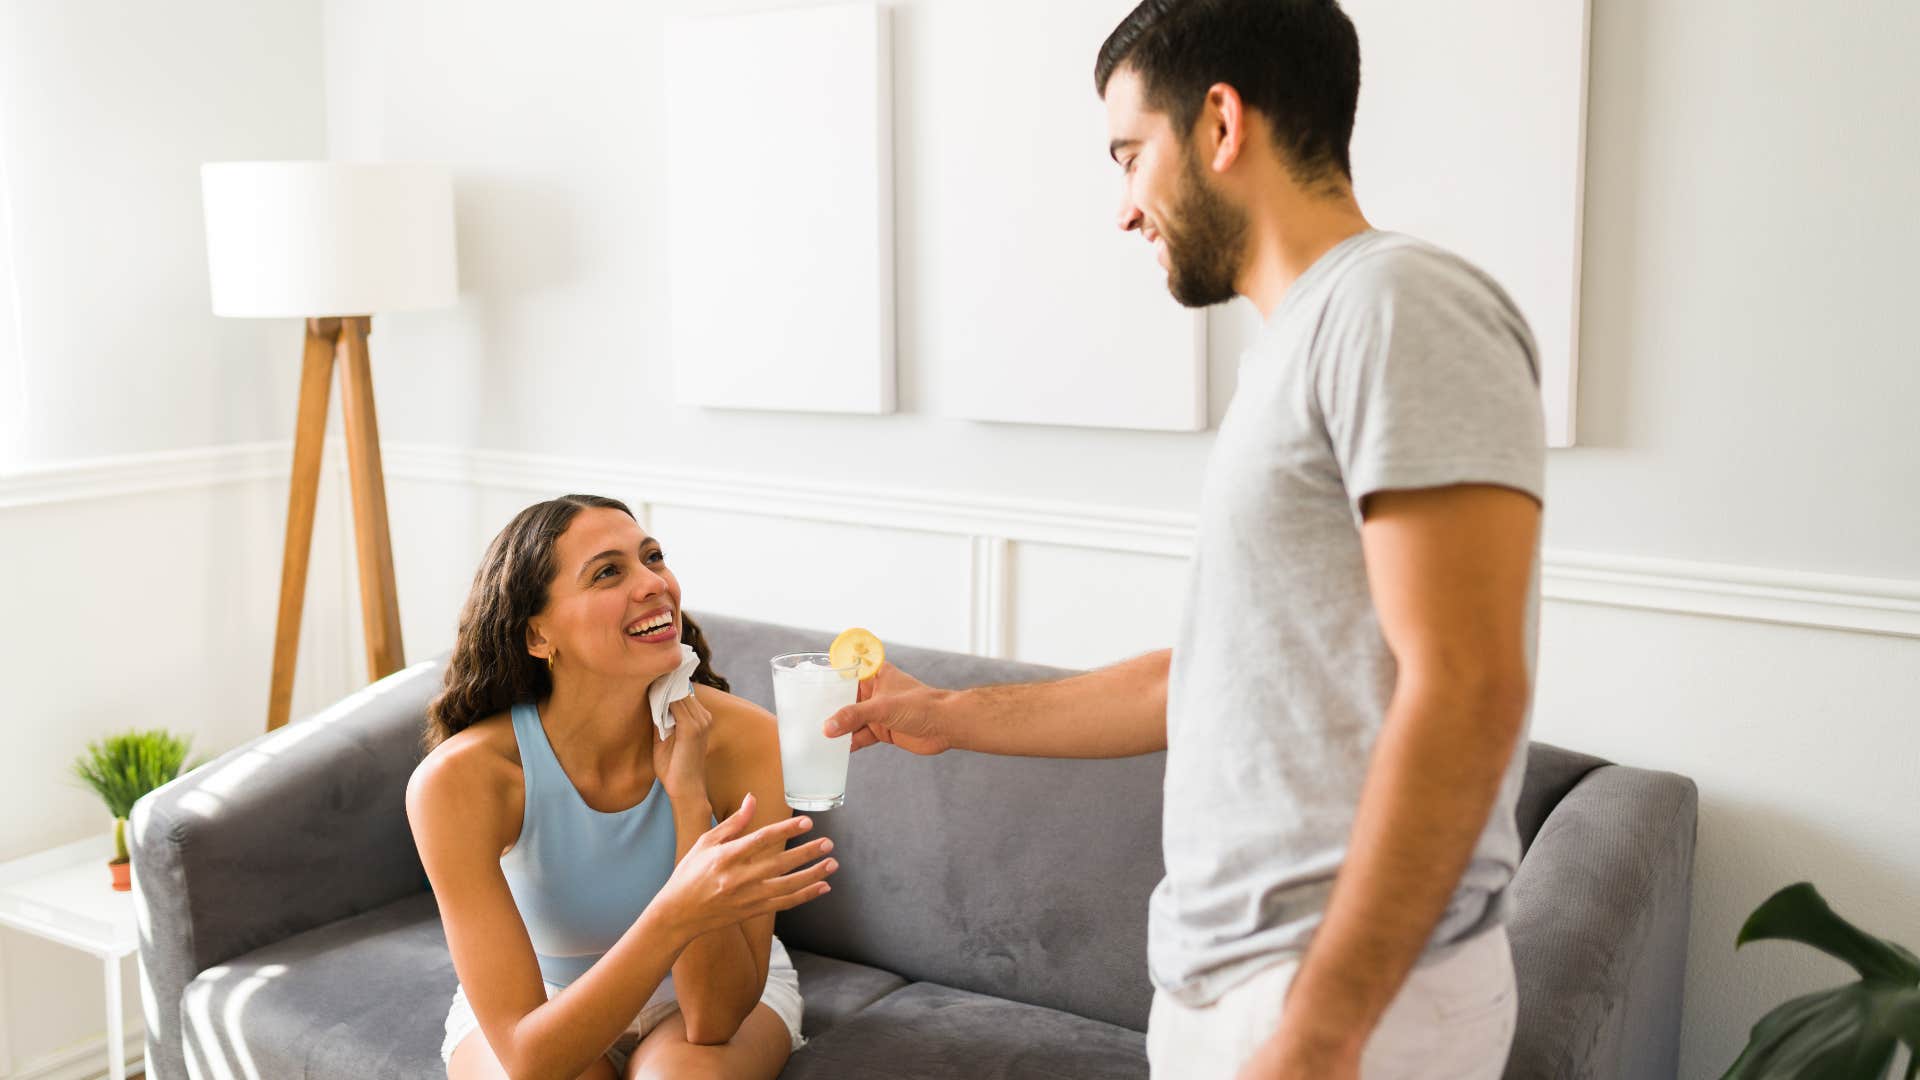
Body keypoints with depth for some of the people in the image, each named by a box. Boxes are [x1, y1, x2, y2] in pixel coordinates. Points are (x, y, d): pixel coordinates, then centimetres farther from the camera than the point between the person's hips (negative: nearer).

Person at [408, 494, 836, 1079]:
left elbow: (716, 1020, -26)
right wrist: (675, 915, -49)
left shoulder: (744, 739, -26)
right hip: (543, 1003, 0)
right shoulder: (458, 780, -28)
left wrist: (689, 794, -35)